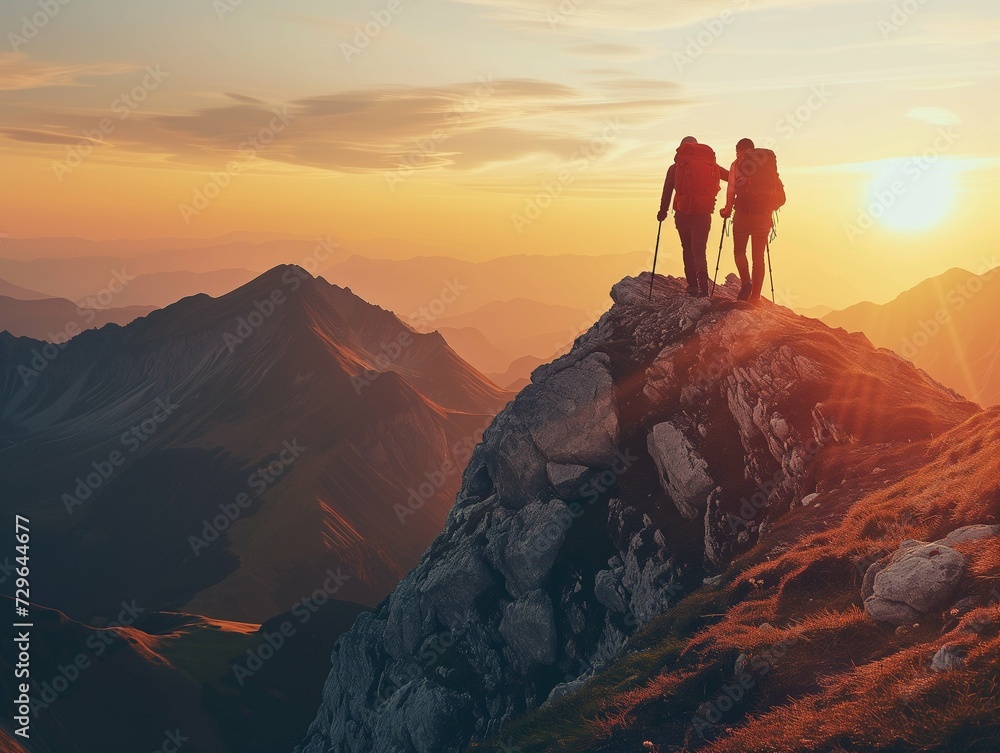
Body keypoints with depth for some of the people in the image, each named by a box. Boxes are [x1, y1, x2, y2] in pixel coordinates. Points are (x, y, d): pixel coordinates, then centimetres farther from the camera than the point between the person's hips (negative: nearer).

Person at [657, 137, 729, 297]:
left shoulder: (675, 168, 2)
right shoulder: (711, 165, 7)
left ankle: (692, 286, 13)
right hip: (704, 215, 1)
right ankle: (703, 287, -17)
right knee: (700, 250, 4)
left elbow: (667, 192, 2)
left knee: (688, 250, 15)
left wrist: (663, 212, 11)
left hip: (683, 215, -1)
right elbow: (732, 177, 10)